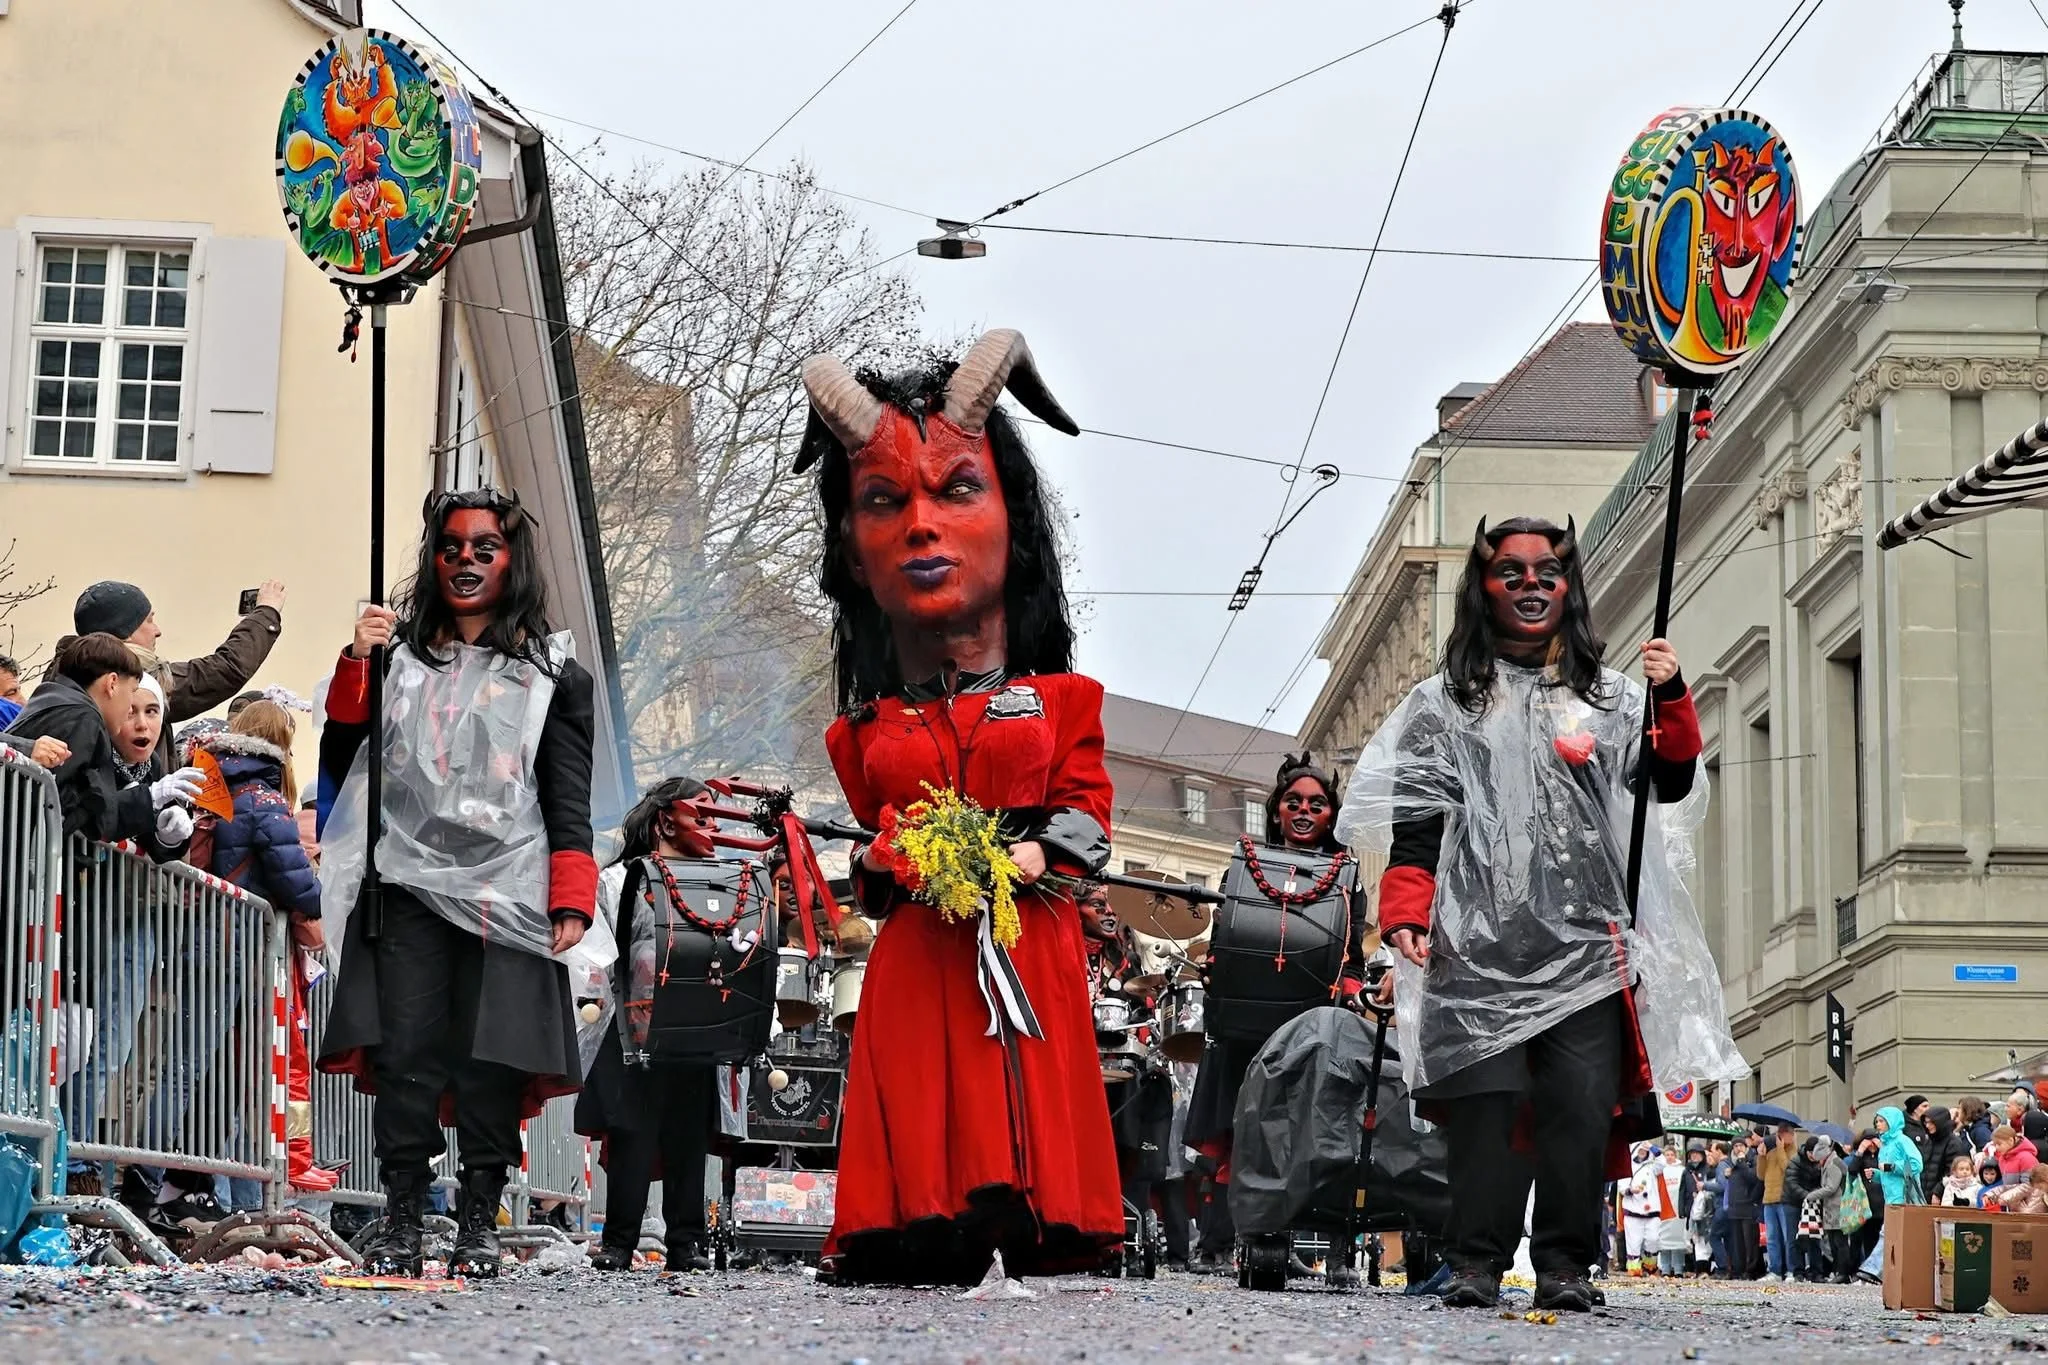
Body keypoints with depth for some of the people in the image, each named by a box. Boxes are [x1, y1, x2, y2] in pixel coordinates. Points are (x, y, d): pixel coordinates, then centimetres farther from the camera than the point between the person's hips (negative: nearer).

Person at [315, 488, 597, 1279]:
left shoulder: (549, 672, 10)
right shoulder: (400, 654, 15)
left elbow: (570, 798, 5)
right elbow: (341, 759, 13)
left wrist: (571, 900, -5)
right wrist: (357, 665, 0)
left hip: (504, 894, -1)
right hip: (410, 886, 1)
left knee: (489, 1061, -3)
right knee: (405, 1053, -6)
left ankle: (479, 1222, 6)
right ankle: (400, 1221, 2)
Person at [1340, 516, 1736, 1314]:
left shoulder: (1607, 697, 20)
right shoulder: (1447, 703, 14)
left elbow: (1671, 781, 12)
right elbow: (1414, 826, 7)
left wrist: (1671, 700, -3)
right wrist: (1405, 915, -6)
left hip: (1585, 941, 1)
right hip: (1479, 941, -1)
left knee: (1580, 1111, -7)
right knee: (1482, 1105, -9)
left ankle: (1565, 1267, 0)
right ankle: (1476, 1264, -3)